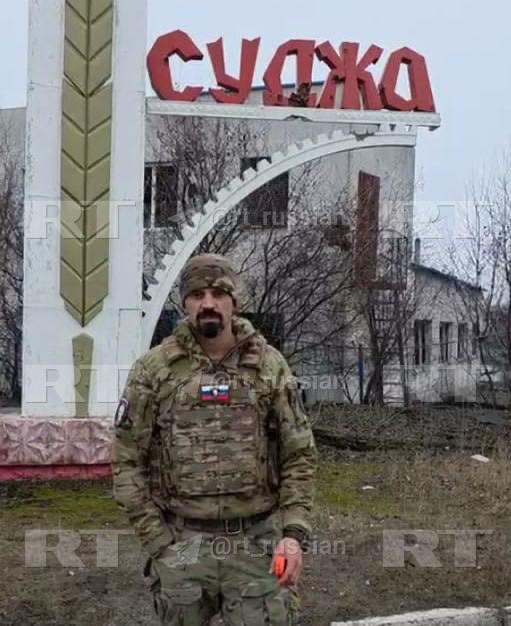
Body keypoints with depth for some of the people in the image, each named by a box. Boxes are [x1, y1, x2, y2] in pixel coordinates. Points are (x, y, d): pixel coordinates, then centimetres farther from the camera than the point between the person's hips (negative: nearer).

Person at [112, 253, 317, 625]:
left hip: (258, 542, 0)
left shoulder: (270, 366, 2)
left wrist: (295, 532, -9)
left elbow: (300, 455, 2)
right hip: (182, 543, 0)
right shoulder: (153, 369, 0)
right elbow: (128, 460, 1)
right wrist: (157, 540, -4)